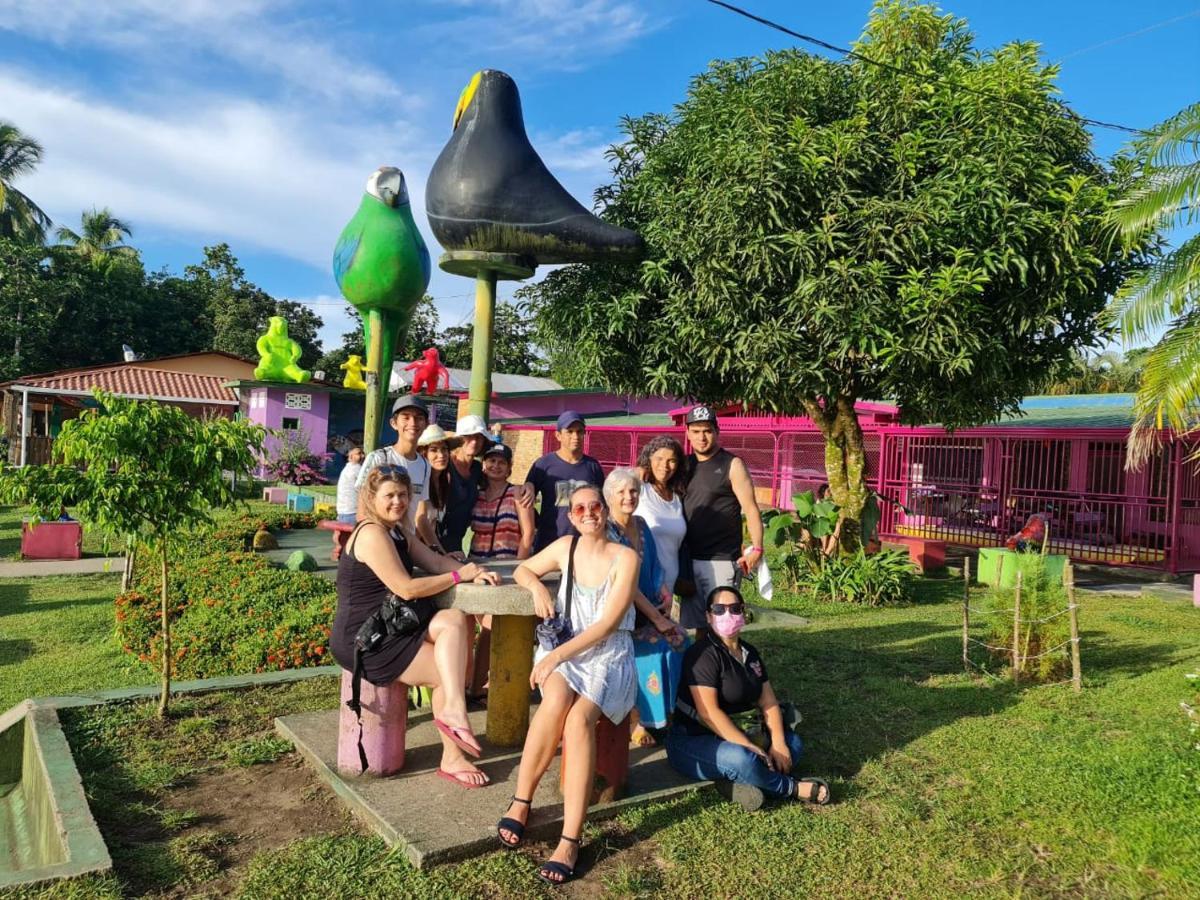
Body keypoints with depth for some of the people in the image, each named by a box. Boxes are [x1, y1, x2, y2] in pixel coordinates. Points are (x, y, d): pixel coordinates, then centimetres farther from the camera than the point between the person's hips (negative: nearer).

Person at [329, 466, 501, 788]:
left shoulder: (399, 531, 15)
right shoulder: (372, 534, -17)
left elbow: (436, 561, 11)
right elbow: (407, 589, -22)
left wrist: (474, 572, -9)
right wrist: (459, 576, -14)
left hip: (389, 628, 9)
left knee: (455, 620, -19)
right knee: (448, 670, -13)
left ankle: (452, 709, -22)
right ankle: (452, 758, -2)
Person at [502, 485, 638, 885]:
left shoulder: (625, 557, -8)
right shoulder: (565, 547, 4)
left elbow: (607, 624, -14)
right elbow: (523, 569, 20)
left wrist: (557, 655, -20)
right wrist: (538, 587, -4)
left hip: (609, 656, -2)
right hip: (563, 649, 2)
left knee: (579, 718, -33)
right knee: (557, 701, -33)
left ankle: (570, 840, -31)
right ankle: (520, 801, -18)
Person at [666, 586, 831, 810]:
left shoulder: (750, 653, 9)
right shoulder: (704, 654, -18)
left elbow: (768, 702, 5)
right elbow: (709, 713, -25)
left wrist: (778, 743, -12)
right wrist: (749, 748, -28)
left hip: (737, 732, 9)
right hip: (694, 740, -9)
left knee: (792, 743, -1)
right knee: (740, 759, -36)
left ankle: (735, 779, -20)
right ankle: (792, 788, -9)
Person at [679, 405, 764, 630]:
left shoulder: (732, 465, -3)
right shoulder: (685, 464, 11)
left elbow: (750, 508, -8)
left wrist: (756, 548, -17)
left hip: (721, 561, -5)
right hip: (689, 559, 5)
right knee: (695, 622, 12)